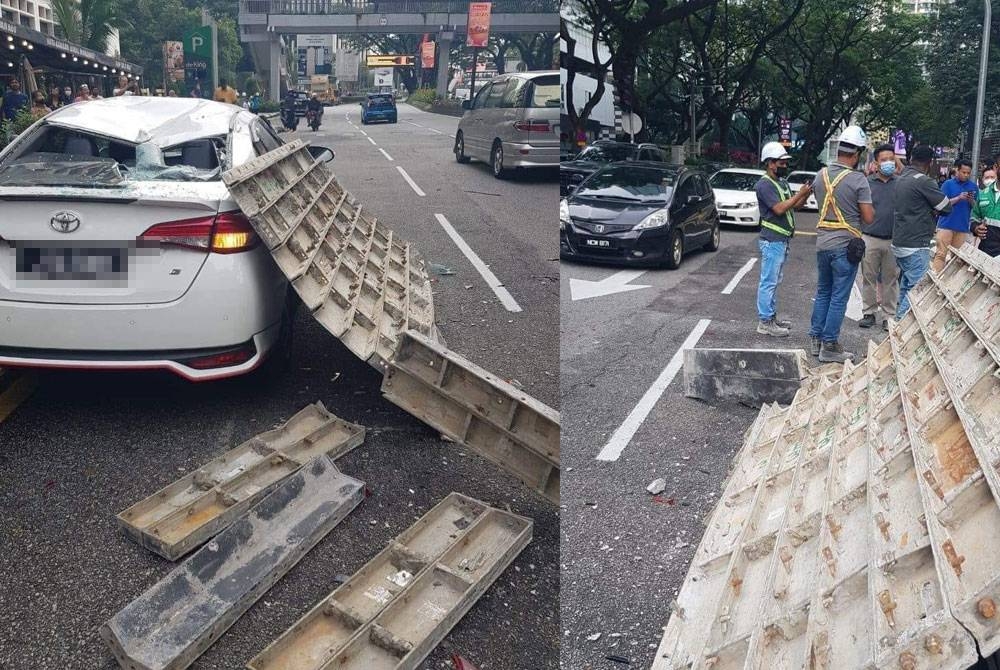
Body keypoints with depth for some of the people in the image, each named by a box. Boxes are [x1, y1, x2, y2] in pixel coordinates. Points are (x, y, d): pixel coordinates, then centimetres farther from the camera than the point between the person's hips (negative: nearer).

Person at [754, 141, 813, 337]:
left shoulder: (781, 183, 17)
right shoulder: (764, 185, -13)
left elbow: (794, 205, 15)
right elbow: (779, 209, -21)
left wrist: (806, 194, -2)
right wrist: (800, 194, -18)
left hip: (782, 240, 10)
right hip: (772, 240, -10)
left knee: (774, 282, 15)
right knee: (768, 282, -7)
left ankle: (771, 317, 22)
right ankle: (765, 322, -5)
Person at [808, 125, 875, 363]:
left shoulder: (821, 175, 3)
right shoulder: (858, 180, -14)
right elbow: (869, 218, -13)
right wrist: (868, 206, 7)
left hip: (822, 242, 6)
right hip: (845, 245, -6)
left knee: (822, 292, 18)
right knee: (839, 297, 2)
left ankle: (816, 339, 23)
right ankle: (829, 346, 6)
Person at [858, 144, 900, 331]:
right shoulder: (867, 183, 3)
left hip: (893, 240, 1)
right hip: (870, 238, 0)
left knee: (891, 279, 6)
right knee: (869, 278, 4)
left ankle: (889, 315, 13)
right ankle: (869, 312, 15)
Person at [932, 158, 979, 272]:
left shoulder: (973, 186, 10)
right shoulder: (947, 184, 1)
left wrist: (971, 200, -11)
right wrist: (958, 198, -17)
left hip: (963, 226, 3)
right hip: (946, 224, -3)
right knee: (940, 254, -7)